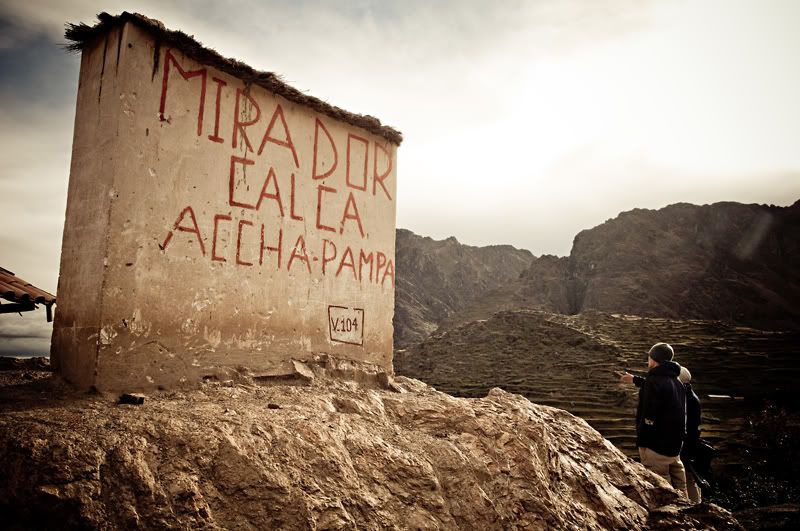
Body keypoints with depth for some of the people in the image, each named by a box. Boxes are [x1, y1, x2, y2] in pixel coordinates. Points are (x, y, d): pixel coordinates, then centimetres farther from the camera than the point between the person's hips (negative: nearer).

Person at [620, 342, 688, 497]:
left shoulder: (654, 381, -17)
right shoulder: (676, 382, 11)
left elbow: (648, 416, -22)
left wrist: (642, 441, -15)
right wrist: (635, 380, 47)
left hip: (657, 445, -9)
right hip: (675, 445, 9)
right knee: (679, 488, 18)